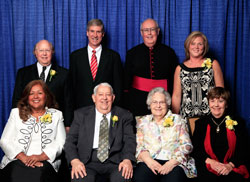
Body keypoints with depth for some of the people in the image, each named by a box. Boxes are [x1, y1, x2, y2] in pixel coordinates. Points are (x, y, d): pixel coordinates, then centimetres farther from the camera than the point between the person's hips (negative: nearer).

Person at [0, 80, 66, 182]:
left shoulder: (56, 115, 17)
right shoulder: (16, 113, 19)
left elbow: (61, 142, 6)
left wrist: (41, 156, -12)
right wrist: (23, 157, -8)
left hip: (45, 161, 0)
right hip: (17, 160, 1)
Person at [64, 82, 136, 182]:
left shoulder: (124, 116, 12)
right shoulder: (81, 115, 13)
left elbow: (129, 140, 3)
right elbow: (70, 140, 7)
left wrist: (127, 160, -17)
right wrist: (74, 161, -13)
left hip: (114, 162, 0)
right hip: (88, 162, 0)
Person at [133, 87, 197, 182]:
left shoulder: (178, 120, 16)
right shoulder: (143, 121, 19)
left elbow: (186, 145, 6)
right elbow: (138, 146, 9)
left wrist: (172, 162, -11)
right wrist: (148, 160, -12)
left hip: (174, 162, 0)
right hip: (149, 162, 1)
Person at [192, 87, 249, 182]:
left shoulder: (237, 123, 10)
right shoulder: (201, 123, 12)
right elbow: (195, 149, 7)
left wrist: (230, 165, -13)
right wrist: (210, 161, -11)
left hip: (232, 166, 0)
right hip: (208, 166, 0)